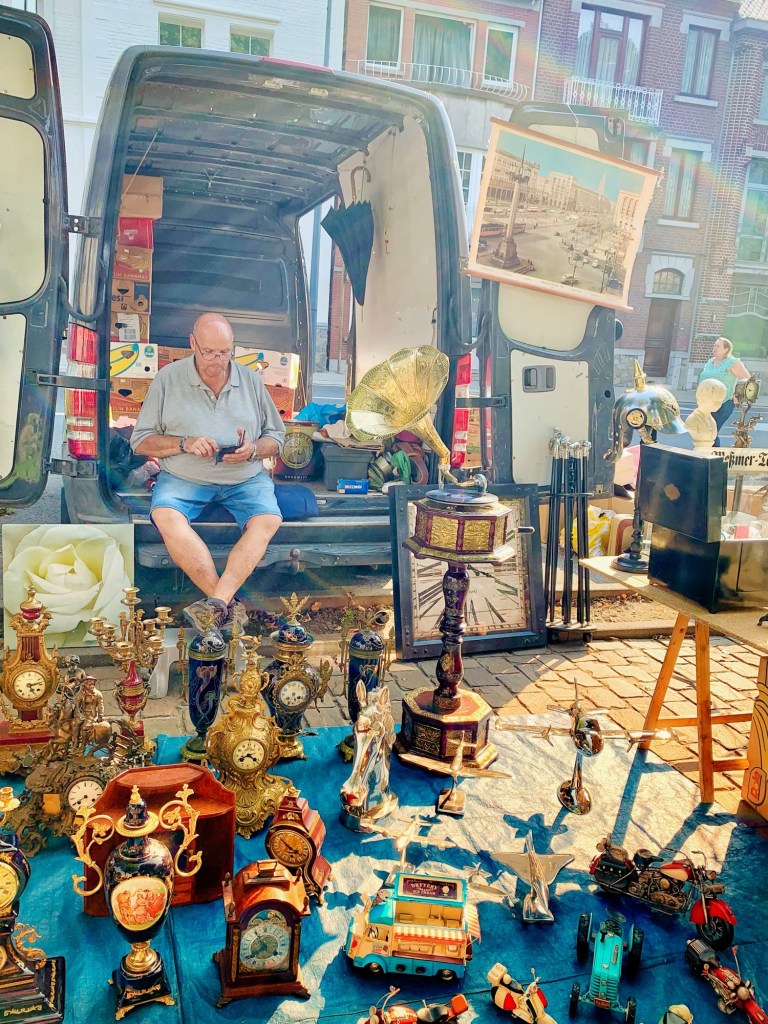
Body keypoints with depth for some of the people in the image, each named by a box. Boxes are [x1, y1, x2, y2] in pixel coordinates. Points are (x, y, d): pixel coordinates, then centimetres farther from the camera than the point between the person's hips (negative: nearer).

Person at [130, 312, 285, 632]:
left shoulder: (251, 380, 10)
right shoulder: (168, 378, 4)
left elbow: (276, 438, 13)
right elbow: (141, 441, 3)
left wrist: (253, 450, -11)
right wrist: (184, 444, -15)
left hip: (245, 479, 1)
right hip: (183, 478, -1)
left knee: (268, 520, -29)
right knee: (165, 516, -32)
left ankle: (215, 604, -34)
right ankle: (229, 604, -33)